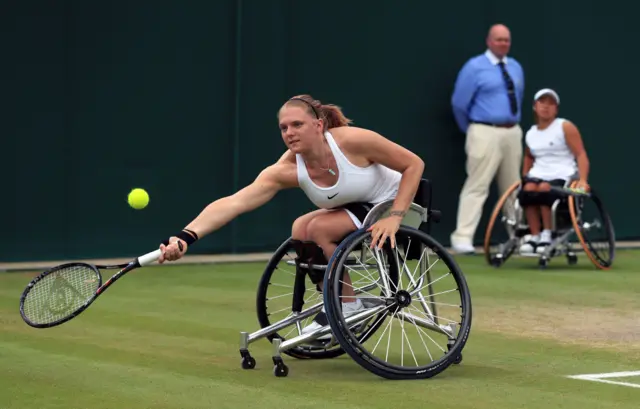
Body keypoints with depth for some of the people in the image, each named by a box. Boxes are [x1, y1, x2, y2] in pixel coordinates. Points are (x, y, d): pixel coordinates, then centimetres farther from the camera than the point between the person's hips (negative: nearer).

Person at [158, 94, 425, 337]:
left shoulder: (352, 140, -31)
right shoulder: (287, 171, -22)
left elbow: (414, 164, -19)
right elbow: (232, 203, -34)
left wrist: (394, 217, -28)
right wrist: (186, 237, -50)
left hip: (395, 204, -5)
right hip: (358, 208, 6)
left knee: (318, 228, -22)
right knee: (301, 229, -10)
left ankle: (348, 308, -6)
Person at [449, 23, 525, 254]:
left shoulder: (515, 68, 11)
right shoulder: (475, 67, -5)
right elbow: (459, 103, -2)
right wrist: (471, 130, 7)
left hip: (512, 132, 6)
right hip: (486, 133, -6)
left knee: (513, 187, 13)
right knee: (477, 185, -12)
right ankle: (463, 238, -14)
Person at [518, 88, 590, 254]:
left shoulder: (565, 127, 0)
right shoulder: (530, 134, 15)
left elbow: (581, 155, -6)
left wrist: (583, 180, -20)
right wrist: (524, 177, 18)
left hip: (562, 175, -4)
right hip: (538, 175, 4)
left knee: (544, 189, -37)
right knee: (528, 189, -31)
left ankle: (547, 235, -24)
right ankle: (534, 236, -25)